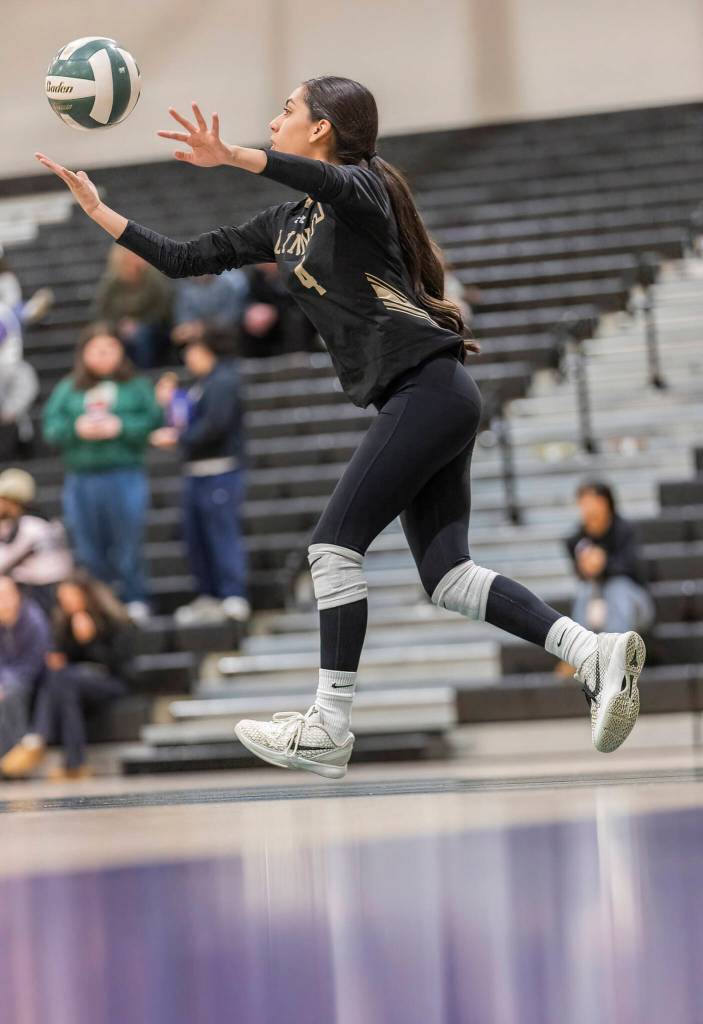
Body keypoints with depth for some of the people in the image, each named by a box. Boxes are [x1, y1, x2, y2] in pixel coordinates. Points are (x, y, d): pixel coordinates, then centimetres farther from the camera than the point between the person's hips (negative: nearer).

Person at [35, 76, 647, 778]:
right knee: (447, 576, 1)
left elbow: (337, 185, -30)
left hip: (428, 388, -9)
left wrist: (234, 158, -41)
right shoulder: (284, 224, 21)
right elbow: (182, 260, 24)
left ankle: (327, 730, -9)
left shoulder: (364, 185, -4)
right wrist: (98, 210, 20)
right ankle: (596, 654, -4)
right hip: (419, 402, 9)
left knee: (335, 543, -11)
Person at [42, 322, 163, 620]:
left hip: (125, 476, -2)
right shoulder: (67, 389, 12)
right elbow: (51, 427, 3)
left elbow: (153, 421, -3)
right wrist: (77, 429, -14)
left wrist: (120, 427, -15)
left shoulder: (137, 386, 7)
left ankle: (135, 602, 6)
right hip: (81, 480, 2)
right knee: (88, 549, 5)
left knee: (127, 545, -2)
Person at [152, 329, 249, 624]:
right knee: (196, 536, 11)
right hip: (197, 473, 10)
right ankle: (209, 597, 16)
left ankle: (234, 598, -11)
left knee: (223, 532, -10)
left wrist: (177, 437, -15)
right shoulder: (203, 383, 19)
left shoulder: (223, 381, -11)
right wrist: (169, 402, 13)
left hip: (220, 472, -10)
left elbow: (215, 425, -21)